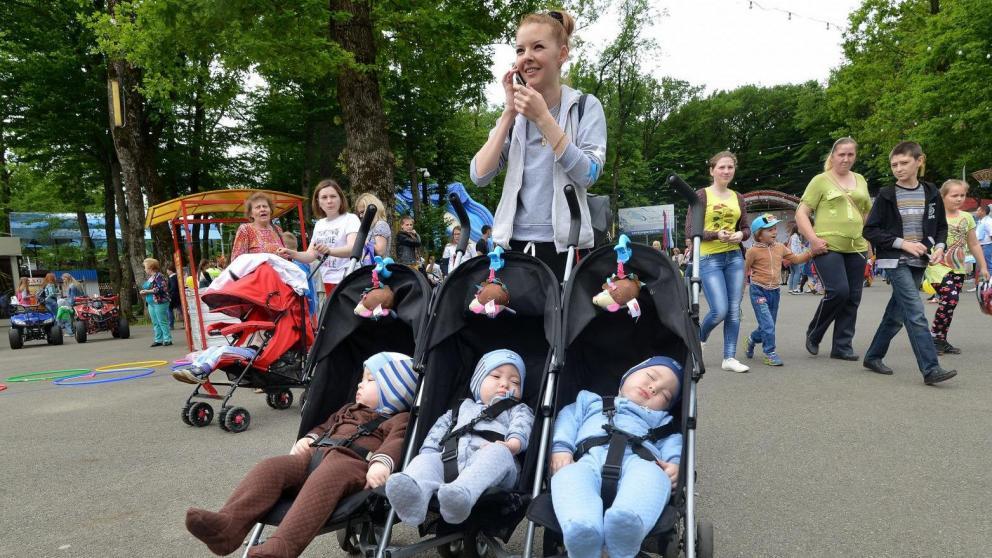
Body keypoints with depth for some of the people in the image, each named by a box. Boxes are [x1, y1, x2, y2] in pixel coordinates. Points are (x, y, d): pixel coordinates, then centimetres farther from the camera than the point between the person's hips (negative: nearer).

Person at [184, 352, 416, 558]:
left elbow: (396, 443, -7)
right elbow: (325, 426, 40)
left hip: (352, 463, -7)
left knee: (323, 477, -40)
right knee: (272, 466, -18)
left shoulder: (400, 420, 12)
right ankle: (229, 524, -38)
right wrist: (308, 438, 17)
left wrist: (381, 463, -28)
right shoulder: (349, 410, 38)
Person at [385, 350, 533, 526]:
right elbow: (439, 430, 29)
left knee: (497, 452, -35)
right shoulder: (463, 407, 38)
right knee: (425, 459, -23)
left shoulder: (519, 410, 28)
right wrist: (428, 453, 8)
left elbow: (521, 427, 5)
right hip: (450, 461, 3)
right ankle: (414, 491, -57)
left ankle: (462, 492, -62)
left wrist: (512, 444, -19)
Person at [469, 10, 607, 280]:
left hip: (565, 245, -3)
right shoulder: (515, 113, 12)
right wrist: (509, 113, -5)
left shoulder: (586, 106, 2)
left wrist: (542, 118, -16)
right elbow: (479, 176, 0)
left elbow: (588, 175, -13)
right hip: (514, 242, 3)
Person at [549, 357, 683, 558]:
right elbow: (569, 418, 22)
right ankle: (582, 529, -60)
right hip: (590, 457, 0)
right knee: (568, 476, -36)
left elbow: (672, 439, 19)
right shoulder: (590, 400, 40)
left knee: (653, 476, -38)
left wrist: (674, 463, -6)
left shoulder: (659, 418, 40)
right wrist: (561, 448, 0)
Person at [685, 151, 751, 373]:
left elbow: (747, 228, 15)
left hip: (735, 257, 5)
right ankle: (698, 339, 19)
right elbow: (690, 231, -8)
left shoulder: (738, 198, 10)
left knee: (734, 310, 2)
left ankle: (729, 357, 11)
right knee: (720, 311, -11)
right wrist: (716, 234, -22)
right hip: (709, 259, -5)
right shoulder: (702, 195, -4)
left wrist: (740, 235, -8)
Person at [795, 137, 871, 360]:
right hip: (828, 248, -6)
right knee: (838, 291, -16)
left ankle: (842, 346, 14)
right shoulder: (821, 180, 1)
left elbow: (868, 213, 27)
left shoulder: (860, 180, 16)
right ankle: (813, 335, 7)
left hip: (856, 248, 6)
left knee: (852, 298, 4)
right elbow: (801, 213, -4)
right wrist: (813, 238, -15)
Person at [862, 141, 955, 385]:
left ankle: (873, 356, 25)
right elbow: (870, 230, -6)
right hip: (896, 261, -4)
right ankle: (931, 369, -14)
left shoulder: (931, 193, 6)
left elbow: (941, 226, 16)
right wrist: (902, 243, -14)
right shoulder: (886, 195, -4)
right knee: (916, 313, -14)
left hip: (918, 262, 5)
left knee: (897, 313, 11)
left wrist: (939, 246, -4)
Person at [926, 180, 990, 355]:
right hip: (939, 266, -5)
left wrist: (983, 266, 17)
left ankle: (941, 340, 15)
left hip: (958, 268, 6)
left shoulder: (967, 218, 9)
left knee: (950, 303, 5)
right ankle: (934, 337, -4)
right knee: (950, 299, -19)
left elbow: (974, 245, 16)